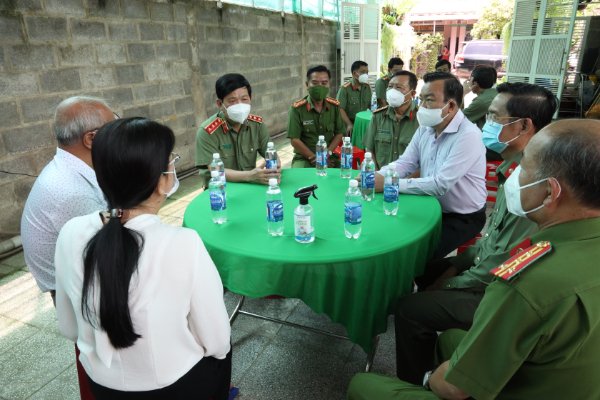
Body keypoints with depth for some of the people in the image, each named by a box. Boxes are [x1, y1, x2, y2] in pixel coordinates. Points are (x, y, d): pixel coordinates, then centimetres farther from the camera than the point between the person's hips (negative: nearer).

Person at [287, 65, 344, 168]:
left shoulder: (335, 106, 3)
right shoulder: (297, 108, -9)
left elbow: (339, 133, 7)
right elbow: (294, 140, -10)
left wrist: (327, 153, -9)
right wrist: (314, 158, -14)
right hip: (304, 157, -3)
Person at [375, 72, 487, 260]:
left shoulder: (468, 136, -24)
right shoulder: (425, 128, 2)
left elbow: (440, 185, -29)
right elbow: (405, 163, 1)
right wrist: (378, 176, -20)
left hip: (463, 218, -7)